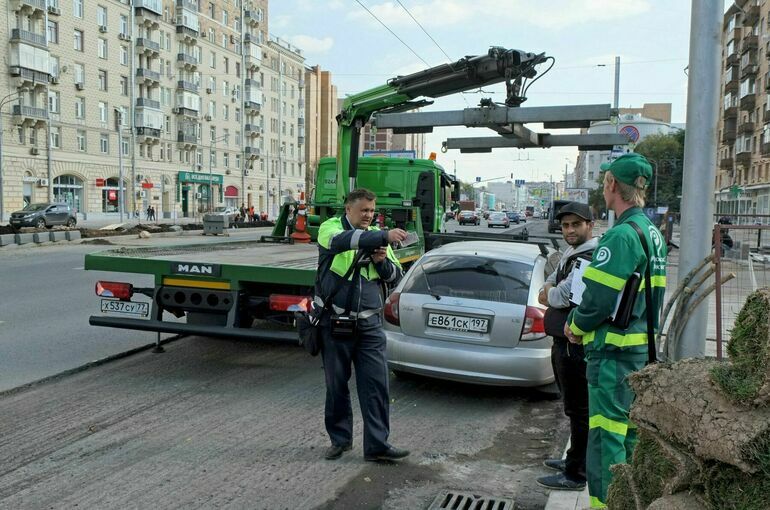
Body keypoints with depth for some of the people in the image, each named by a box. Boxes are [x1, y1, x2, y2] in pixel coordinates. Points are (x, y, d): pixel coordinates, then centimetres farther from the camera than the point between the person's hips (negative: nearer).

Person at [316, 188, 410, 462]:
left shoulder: (377, 236, 11)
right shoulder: (331, 227, -2)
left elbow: (396, 277, 12)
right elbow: (343, 240, -28)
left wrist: (382, 261, -9)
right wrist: (385, 235, -39)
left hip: (369, 324, 3)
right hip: (334, 321, -3)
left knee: (376, 384, -2)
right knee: (336, 384, 8)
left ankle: (377, 444, 6)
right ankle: (340, 438, 25)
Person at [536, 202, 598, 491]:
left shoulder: (589, 259, -19)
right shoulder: (571, 254, 14)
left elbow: (560, 297, -25)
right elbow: (544, 296, 16)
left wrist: (551, 293, -3)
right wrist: (552, 292, -6)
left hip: (576, 345, -10)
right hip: (565, 341, 10)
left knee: (579, 409, -1)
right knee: (574, 406, 20)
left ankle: (576, 475, 9)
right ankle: (574, 460, 35)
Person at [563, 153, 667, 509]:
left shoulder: (622, 235, -19)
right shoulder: (653, 234, 12)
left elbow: (598, 300, -23)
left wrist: (575, 326, -3)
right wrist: (582, 323, 12)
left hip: (613, 351, -10)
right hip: (642, 348, 10)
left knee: (606, 437, -1)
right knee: (629, 432, 20)